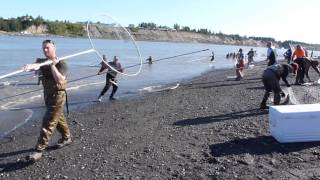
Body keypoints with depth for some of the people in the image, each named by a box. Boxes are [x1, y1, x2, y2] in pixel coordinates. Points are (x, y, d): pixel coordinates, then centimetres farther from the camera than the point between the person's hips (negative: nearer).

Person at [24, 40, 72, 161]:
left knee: (48, 122, -8)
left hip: (57, 96, -7)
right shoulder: (42, 61, 4)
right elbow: (35, 65, -20)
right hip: (47, 95, 7)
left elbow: (60, 80, -27)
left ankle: (39, 150, -6)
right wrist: (30, 66, -44)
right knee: (59, 118, 20)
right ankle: (67, 138, 39)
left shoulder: (61, 64, -12)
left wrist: (52, 65, -25)